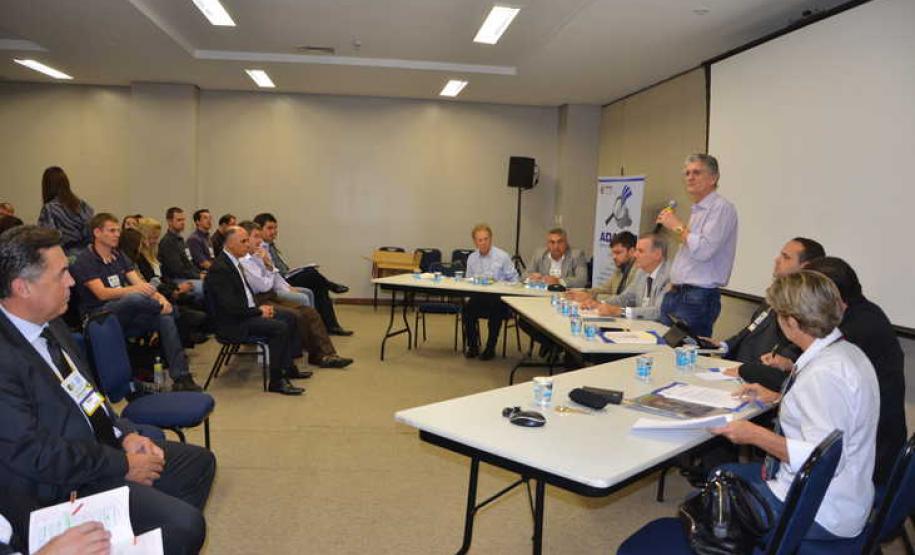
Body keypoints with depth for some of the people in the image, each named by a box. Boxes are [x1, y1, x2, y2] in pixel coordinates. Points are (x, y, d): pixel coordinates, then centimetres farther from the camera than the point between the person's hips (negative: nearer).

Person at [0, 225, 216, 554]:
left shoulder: (50, 324, 5)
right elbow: (32, 453, -24)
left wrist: (125, 434, 1)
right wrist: (122, 465, -16)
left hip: (104, 446, 10)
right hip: (64, 488, -9)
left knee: (200, 462, 15)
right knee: (185, 526, -21)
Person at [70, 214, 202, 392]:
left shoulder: (119, 256, 15)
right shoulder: (85, 260, -5)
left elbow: (140, 283, 5)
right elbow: (102, 293, -18)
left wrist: (159, 297, -16)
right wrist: (133, 289, -34)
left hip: (126, 317, 6)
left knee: (165, 317, -22)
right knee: (135, 298, -37)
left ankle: (181, 377, -25)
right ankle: (168, 307, -4)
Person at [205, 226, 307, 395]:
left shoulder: (234, 261, 10)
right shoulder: (219, 268, -20)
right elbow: (230, 306, -25)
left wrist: (260, 307, 2)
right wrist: (258, 311, -15)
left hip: (247, 311, 11)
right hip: (232, 323, -10)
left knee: (290, 318, 10)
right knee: (280, 328, -24)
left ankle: (288, 367, 15)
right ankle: (276, 381, -16)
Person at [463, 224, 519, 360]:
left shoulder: (502, 256, 0)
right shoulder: (472, 258, 12)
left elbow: (514, 279, 0)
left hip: (499, 298, -3)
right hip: (478, 297, 3)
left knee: (495, 311, -33)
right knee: (468, 308, -26)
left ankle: (490, 348, -11)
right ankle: (472, 346, -7)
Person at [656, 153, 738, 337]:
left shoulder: (721, 208, -11)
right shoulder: (696, 210, 19)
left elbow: (704, 250, -23)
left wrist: (677, 226, -11)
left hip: (697, 299, -9)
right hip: (674, 295, 9)